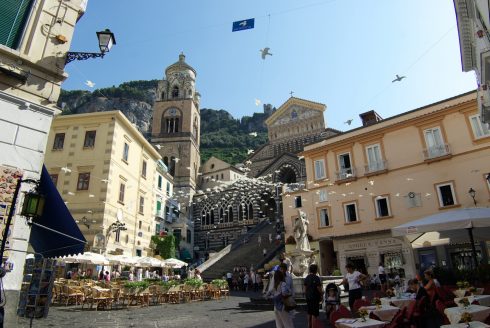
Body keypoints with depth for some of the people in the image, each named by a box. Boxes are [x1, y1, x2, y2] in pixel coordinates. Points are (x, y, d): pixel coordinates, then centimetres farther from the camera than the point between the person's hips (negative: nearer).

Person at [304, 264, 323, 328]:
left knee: (309, 313, 17)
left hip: (308, 297, 7)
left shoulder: (307, 278, 6)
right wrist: (322, 293, 4)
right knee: (314, 313, -2)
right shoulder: (316, 278, -16)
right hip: (315, 297, -7)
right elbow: (319, 288, -15)